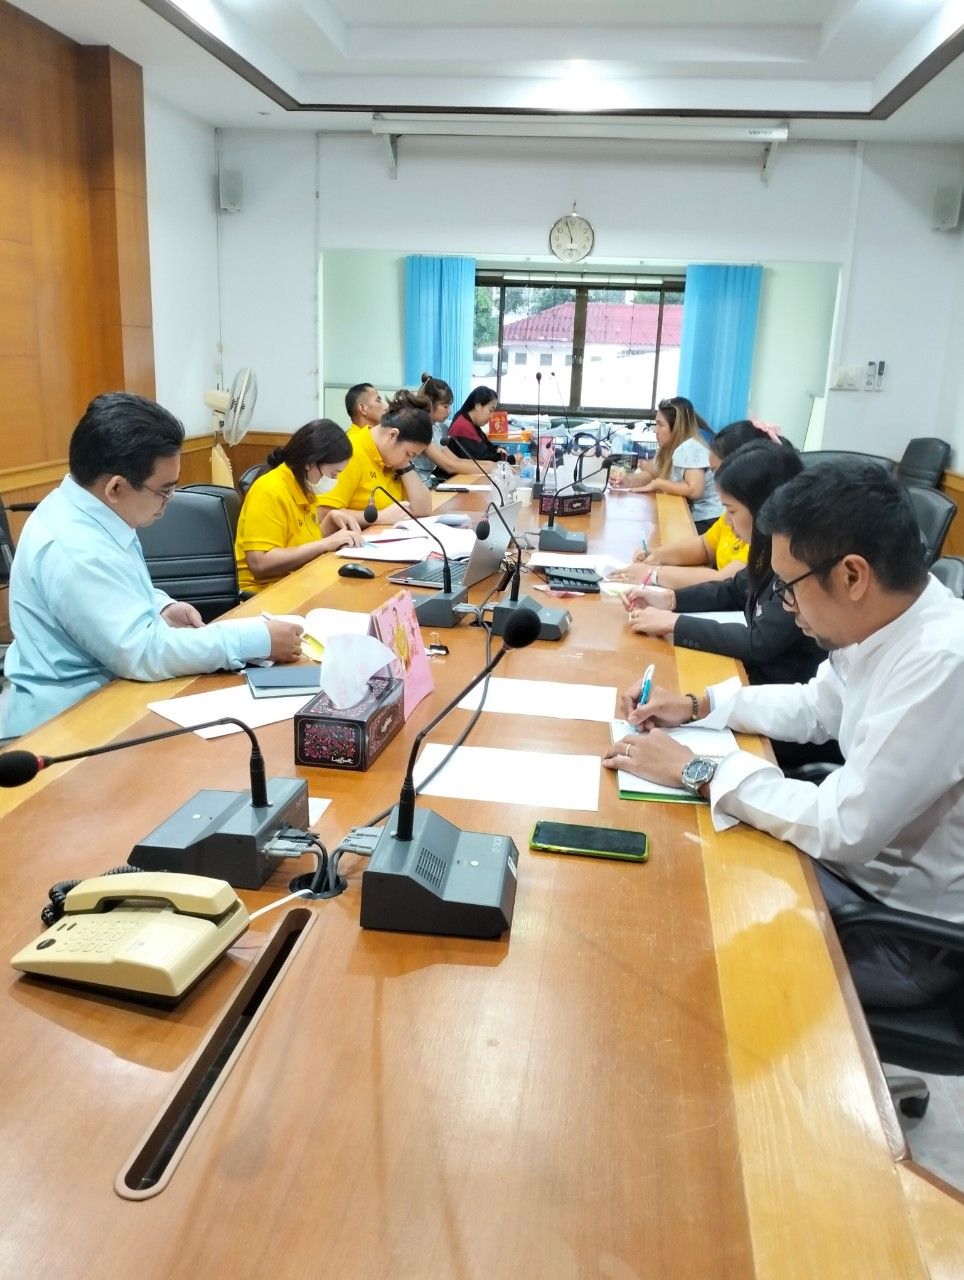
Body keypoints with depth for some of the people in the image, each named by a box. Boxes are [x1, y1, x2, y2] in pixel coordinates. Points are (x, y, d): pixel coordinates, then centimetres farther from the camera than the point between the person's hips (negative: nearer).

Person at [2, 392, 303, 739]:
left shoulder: (88, 509, 0)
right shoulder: (73, 550, -28)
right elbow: (143, 652, -28)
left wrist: (162, 608, -2)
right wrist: (258, 640, -25)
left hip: (98, 692, 9)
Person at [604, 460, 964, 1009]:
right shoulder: (890, 624, -5)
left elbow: (843, 830, -32)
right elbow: (816, 705, 13)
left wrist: (696, 772, -23)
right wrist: (696, 706, 2)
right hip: (865, 847, 7)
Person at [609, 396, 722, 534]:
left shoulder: (691, 448, -20)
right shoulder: (670, 447, 10)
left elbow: (694, 490, -31)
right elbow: (652, 475, 15)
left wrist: (657, 484, -21)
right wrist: (628, 480, -6)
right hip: (686, 515, 8)